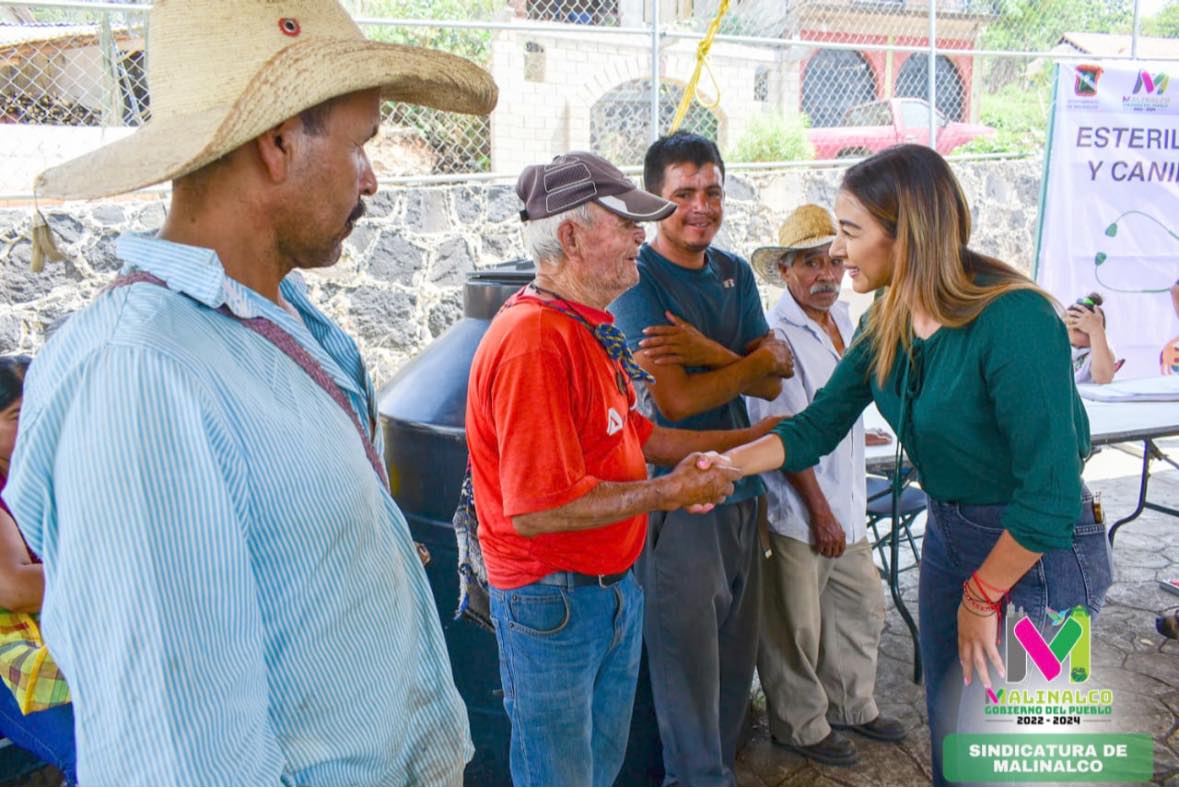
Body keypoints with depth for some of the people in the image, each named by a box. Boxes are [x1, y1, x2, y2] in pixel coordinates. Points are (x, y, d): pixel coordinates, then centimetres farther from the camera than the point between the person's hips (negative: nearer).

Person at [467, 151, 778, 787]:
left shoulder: (589, 328, 7)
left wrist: (749, 438, 12)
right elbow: (537, 509, -30)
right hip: (552, 598, -9)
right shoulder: (532, 341, -26)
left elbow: (634, 437, 15)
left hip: (615, 585, 9)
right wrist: (670, 491, -20)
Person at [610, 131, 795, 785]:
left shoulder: (735, 273, 10)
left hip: (740, 485, 7)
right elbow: (677, 399, -19)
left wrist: (705, 351, -16)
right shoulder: (638, 279, -11)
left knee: (737, 649, 18)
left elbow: (771, 383, 2)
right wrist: (755, 358, -7)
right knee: (688, 652, 5)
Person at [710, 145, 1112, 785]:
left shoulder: (1015, 320, -27)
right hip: (948, 535, 7)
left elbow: (1051, 495, -25)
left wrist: (981, 595, -13)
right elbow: (817, 427, 1)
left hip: (1040, 553, -7)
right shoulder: (889, 325, -3)